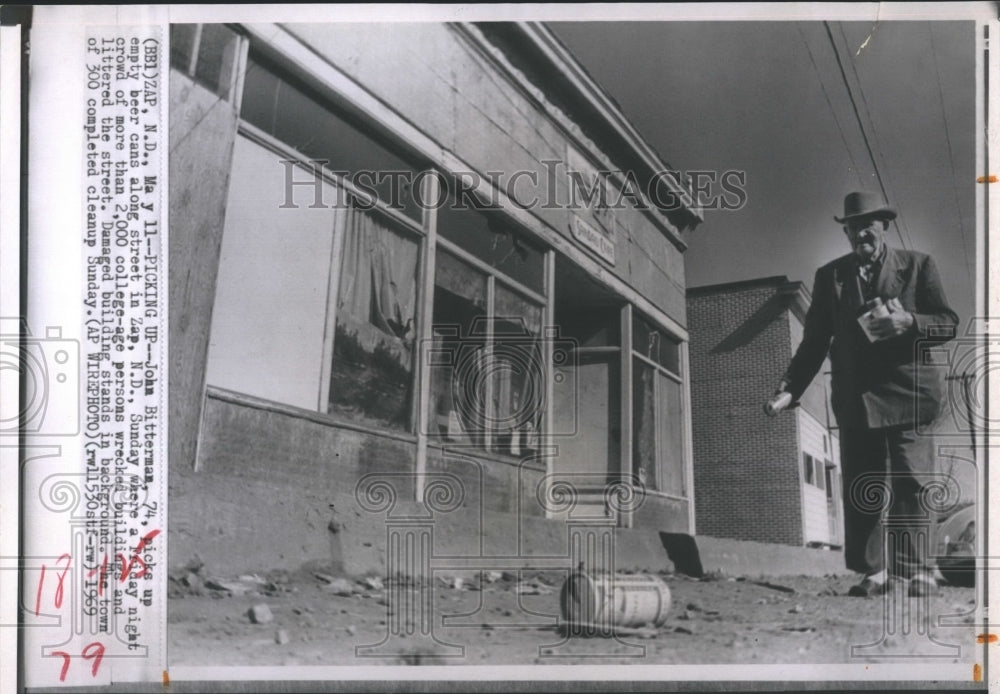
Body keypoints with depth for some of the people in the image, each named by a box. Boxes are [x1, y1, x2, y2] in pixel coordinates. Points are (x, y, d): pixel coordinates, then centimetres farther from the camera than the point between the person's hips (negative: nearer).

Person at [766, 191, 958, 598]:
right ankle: (872, 572, 5)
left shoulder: (918, 265, 8)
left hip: (907, 393, -2)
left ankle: (915, 571, 1)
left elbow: (948, 324, 3)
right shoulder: (829, 276, 12)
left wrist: (909, 322, -18)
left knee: (911, 484, -5)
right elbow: (815, 341, 9)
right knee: (860, 488, 0)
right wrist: (790, 389, -3)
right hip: (856, 398, 2)